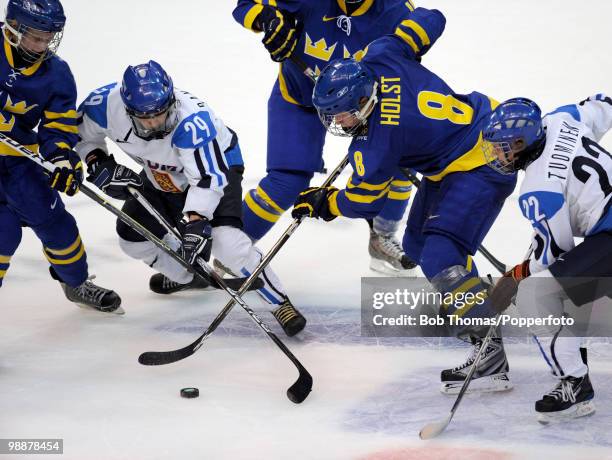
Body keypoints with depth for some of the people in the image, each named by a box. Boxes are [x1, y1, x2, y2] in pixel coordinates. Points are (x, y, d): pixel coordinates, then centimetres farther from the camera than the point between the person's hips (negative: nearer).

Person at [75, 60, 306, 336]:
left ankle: (280, 303, -12)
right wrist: (99, 165, -21)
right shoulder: (106, 103, -27)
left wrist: (195, 221, -53)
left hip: (216, 165, -6)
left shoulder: (192, 120, -41)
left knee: (224, 239, -25)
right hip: (162, 176, 7)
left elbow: (209, 177, -42)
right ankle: (188, 277, 36)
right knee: (133, 237, 9)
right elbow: (80, 131, -6)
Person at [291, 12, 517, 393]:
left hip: (484, 165, -11)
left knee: (440, 256, -22)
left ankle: (489, 351, -24)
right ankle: (469, 303, 41)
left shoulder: (378, 141, -26)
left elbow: (364, 201, -12)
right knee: (417, 243, 18)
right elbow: (430, 19, 2)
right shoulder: (379, 58, -11)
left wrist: (325, 204, 5)